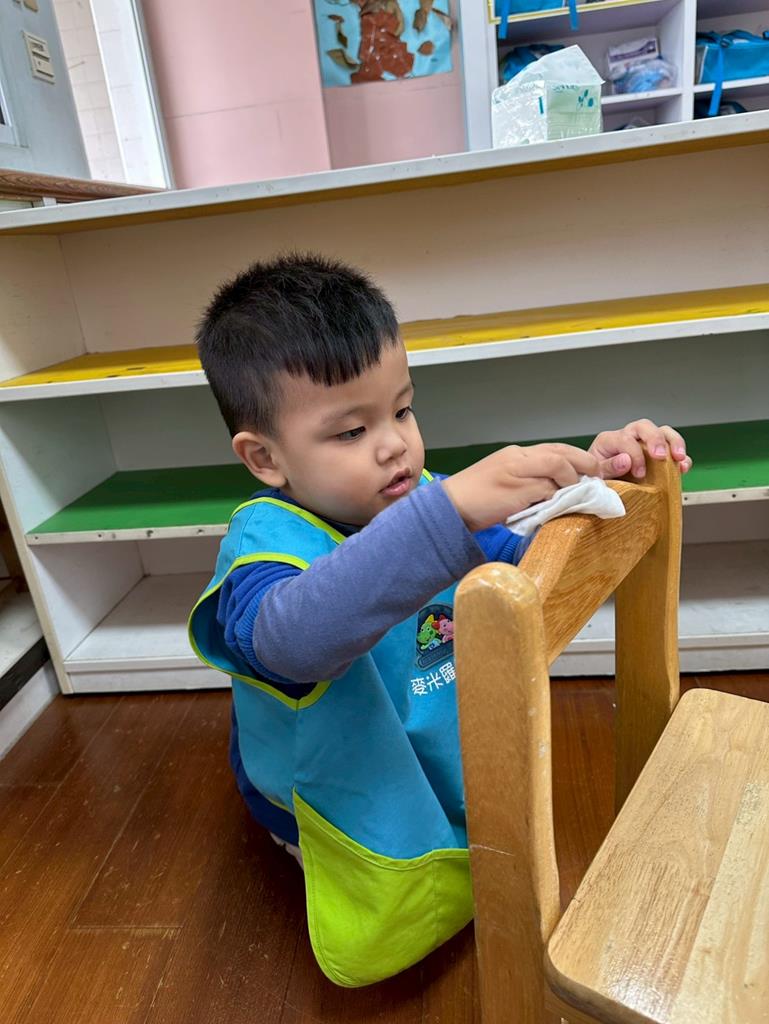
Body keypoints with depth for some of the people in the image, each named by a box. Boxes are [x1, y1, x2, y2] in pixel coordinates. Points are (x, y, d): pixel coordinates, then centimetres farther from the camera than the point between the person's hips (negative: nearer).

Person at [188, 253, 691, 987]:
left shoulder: (415, 498, -9)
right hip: (350, 813, -6)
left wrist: (594, 474, -23)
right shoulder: (265, 543, -31)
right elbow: (294, 635, -55)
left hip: (446, 765, 6)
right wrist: (451, 511, -64)